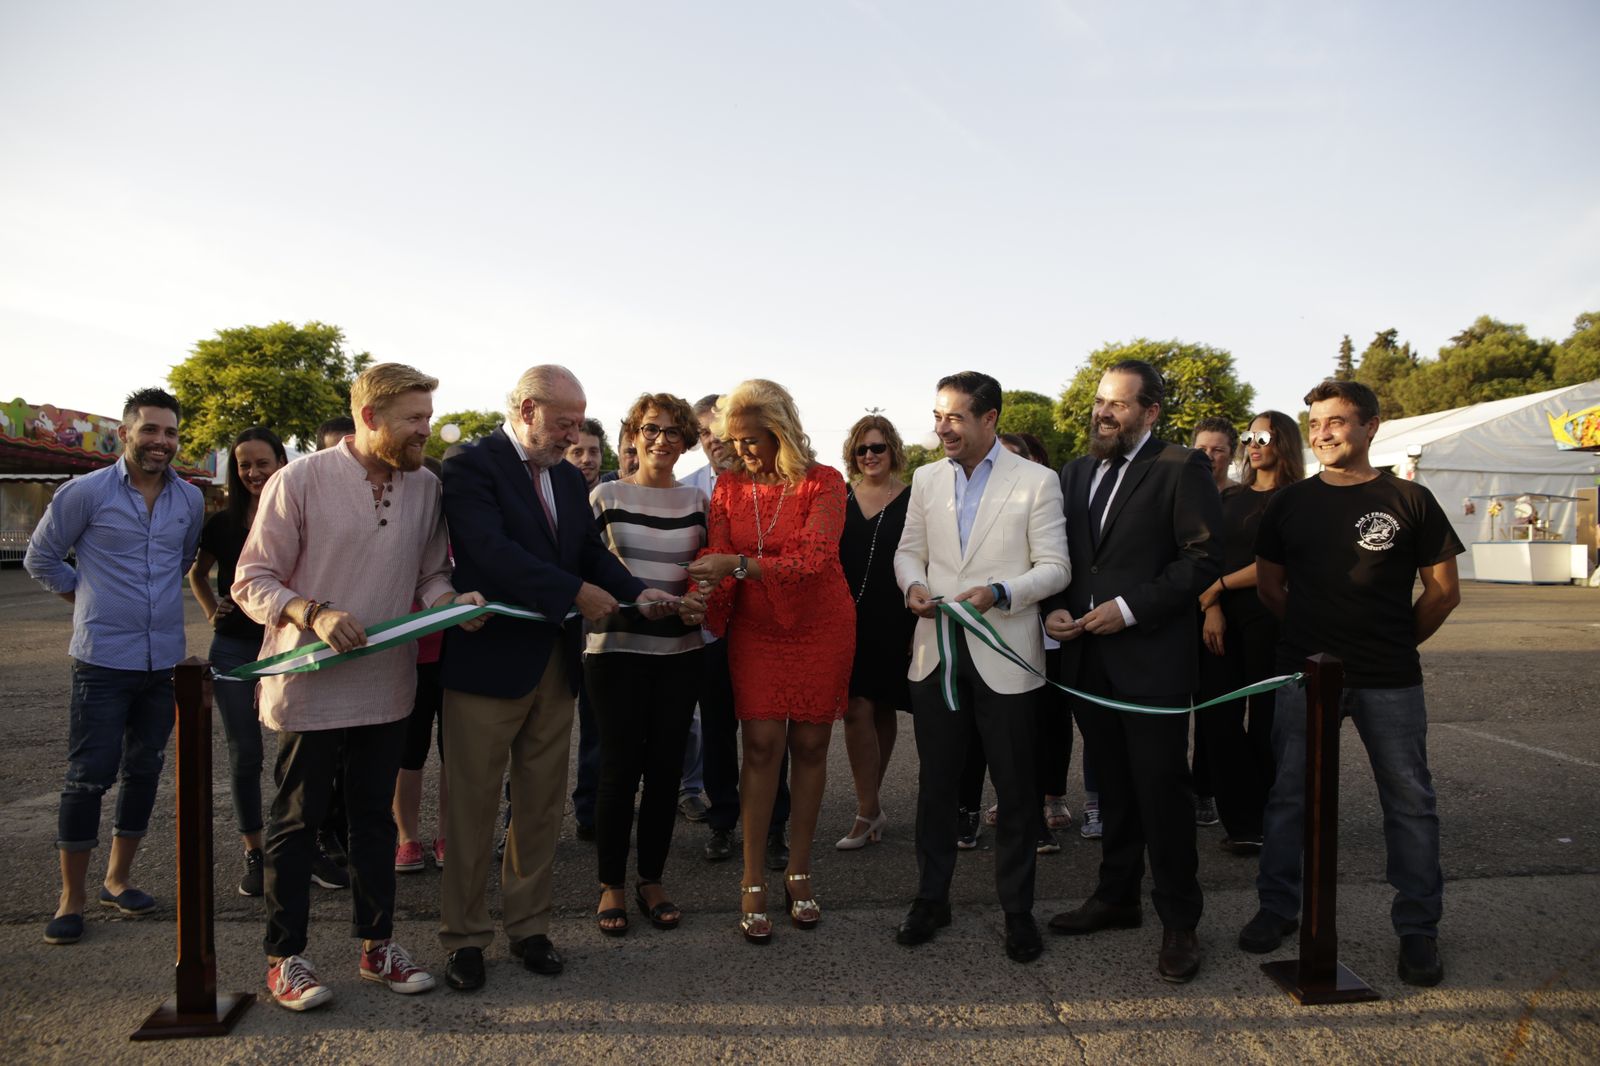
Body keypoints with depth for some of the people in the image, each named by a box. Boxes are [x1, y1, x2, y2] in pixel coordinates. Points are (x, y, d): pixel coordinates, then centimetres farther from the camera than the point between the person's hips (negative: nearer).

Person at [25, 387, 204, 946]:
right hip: (103, 659, -4)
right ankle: (71, 899, 12)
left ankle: (118, 879, 27)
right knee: (88, 776, -1)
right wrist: (89, 600, 6)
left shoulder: (190, 500, 6)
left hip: (163, 659, 4)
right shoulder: (85, 492, -6)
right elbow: (40, 558, 4)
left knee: (144, 771, 12)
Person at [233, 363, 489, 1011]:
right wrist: (313, 614, -25)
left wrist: (453, 600, -14)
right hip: (312, 686, -4)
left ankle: (377, 945, 31)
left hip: (386, 685, 5)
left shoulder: (425, 486, 2)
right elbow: (252, 582, -9)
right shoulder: (300, 481, -11)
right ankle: (285, 957, 25)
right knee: (298, 821, 9)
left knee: (375, 818, 16)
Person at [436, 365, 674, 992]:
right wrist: (576, 594, -23)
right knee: (472, 807, 6)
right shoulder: (472, 467, -10)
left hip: (553, 665, 7)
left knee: (542, 806, 14)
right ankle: (464, 937, 20)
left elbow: (591, 551, 11)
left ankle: (529, 925, 28)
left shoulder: (569, 478, 13)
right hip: (488, 662, -6)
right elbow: (490, 551, -22)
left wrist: (635, 592, -8)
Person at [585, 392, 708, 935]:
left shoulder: (696, 499, 8)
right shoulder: (607, 495, 1)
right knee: (620, 766, 1)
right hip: (617, 646, -3)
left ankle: (651, 880, 23)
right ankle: (611, 885, 17)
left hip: (679, 650, 3)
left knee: (665, 766, 8)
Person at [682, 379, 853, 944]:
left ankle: (798, 870, 19)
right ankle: (753, 882, 3)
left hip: (819, 627, -2)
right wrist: (700, 597, -24)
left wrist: (738, 564, -33)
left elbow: (813, 557, -23)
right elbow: (717, 557, -2)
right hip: (756, 630, 2)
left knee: (809, 745, 5)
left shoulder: (823, 482, -11)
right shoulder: (729, 486, 1)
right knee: (762, 745, -5)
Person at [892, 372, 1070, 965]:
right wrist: (914, 585, -7)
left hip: (1004, 655, -3)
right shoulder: (927, 479, 10)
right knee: (935, 782, 13)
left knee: (1015, 789, 6)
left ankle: (1017, 910, 23)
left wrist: (998, 593, -22)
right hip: (936, 650, 4)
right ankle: (931, 898, 28)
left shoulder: (1036, 481, -3)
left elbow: (1055, 567, -6)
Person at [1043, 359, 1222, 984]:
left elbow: (1204, 557, -11)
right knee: (1113, 785, 17)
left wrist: (1130, 607, -17)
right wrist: (1055, 607, -1)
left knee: (1162, 789, 1)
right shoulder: (1076, 473, 14)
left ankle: (1179, 922, 15)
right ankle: (1117, 897, 31)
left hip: (1152, 657, -6)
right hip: (1087, 655, 6)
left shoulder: (1181, 469, -5)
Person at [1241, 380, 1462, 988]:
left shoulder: (1410, 501, -1)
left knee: (1409, 802, 6)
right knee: (1289, 796, 8)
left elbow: (1444, 591, 4)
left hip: (1389, 681, -1)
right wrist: (1314, 630, 9)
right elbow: (1269, 586, 14)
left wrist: (1396, 642, 8)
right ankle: (1277, 907, 23)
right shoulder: (1291, 504, 5)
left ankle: (1418, 928, 21)